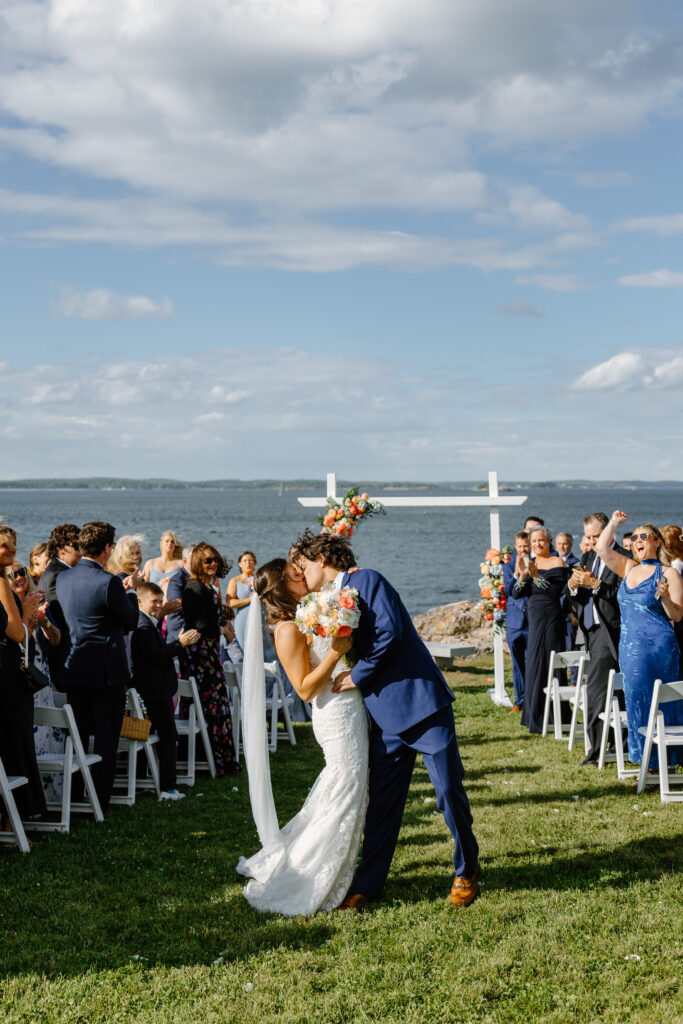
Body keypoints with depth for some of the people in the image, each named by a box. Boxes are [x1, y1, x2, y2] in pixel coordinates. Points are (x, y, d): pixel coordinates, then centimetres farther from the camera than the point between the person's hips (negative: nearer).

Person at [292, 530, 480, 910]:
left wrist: (358, 676, -11)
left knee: (449, 789, 0)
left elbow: (390, 632, -18)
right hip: (385, 714, 7)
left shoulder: (367, 580, -7)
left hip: (421, 699, -7)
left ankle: (467, 871, 18)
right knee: (383, 799, 8)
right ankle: (368, 883, 14)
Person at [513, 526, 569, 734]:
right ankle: (535, 718, 19)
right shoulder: (529, 563, 11)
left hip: (551, 618, -7)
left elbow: (556, 592, -18)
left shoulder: (557, 563, -7)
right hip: (535, 619, 7)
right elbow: (516, 593, 3)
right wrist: (523, 575, -14)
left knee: (550, 666, -6)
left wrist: (536, 575, -24)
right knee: (534, 665, 10)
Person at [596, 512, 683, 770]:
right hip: (629, 647, 6)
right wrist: (614, 522, 11)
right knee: (636, 702, 9)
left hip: (658, 646, -6)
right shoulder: (628, 569, 13)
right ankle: (649, 761, 17)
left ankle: (660, 763, 5)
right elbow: (602, 548, 8)